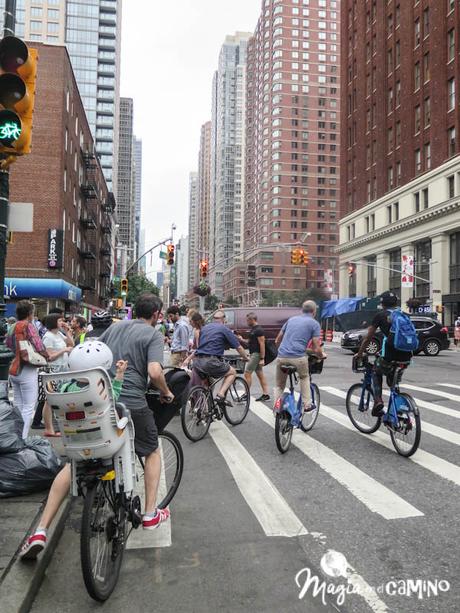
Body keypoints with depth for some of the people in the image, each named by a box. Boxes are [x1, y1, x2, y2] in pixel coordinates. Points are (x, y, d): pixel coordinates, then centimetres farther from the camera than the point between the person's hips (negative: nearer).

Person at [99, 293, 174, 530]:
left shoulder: (116, 326, 13)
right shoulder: (153, 335, -6)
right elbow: (154, 372, -20)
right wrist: (166, 392, -2)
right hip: (132, 402, -5)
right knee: (152, 452, 13)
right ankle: (150, 514, 15)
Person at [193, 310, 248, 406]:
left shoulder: (204, 328, 20)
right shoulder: (224, 329, 4)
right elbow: (238, 347, 6)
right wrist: (246, 358, 23)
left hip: (197, 361, 6)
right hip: (210, 361, -6)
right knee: (232, 372, 13)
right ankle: (220, 395, -4)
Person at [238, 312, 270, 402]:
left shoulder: (259, 330, -15)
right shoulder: (253, 329, 15)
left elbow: (262, 344, -19)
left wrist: (262, 358, -22)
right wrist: (242, 340, 7)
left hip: (256, 354, -10)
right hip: (253, 354, 10)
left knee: (247, 373, -9)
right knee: (260, 374, 10)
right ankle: (266, 394, 13)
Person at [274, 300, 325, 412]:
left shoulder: (291, 319, 21)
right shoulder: (314, 323, 8)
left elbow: (277, 341, 25)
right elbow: (316, 349, 3)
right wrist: (322, 355, 24)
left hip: (282, 357, 3)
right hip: (298, 357, -3)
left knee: (280, 385, 20)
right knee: (304, 378, 27)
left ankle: (277, 402, -1)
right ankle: (306, 404, 24)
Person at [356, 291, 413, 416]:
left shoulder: (381, 315, 6)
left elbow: (368, 337, 10)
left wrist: (359, 353, 23)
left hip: (390, 356, -4)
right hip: (406, 356, 4)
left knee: (376, 373, 26)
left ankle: (378, 400, 7)